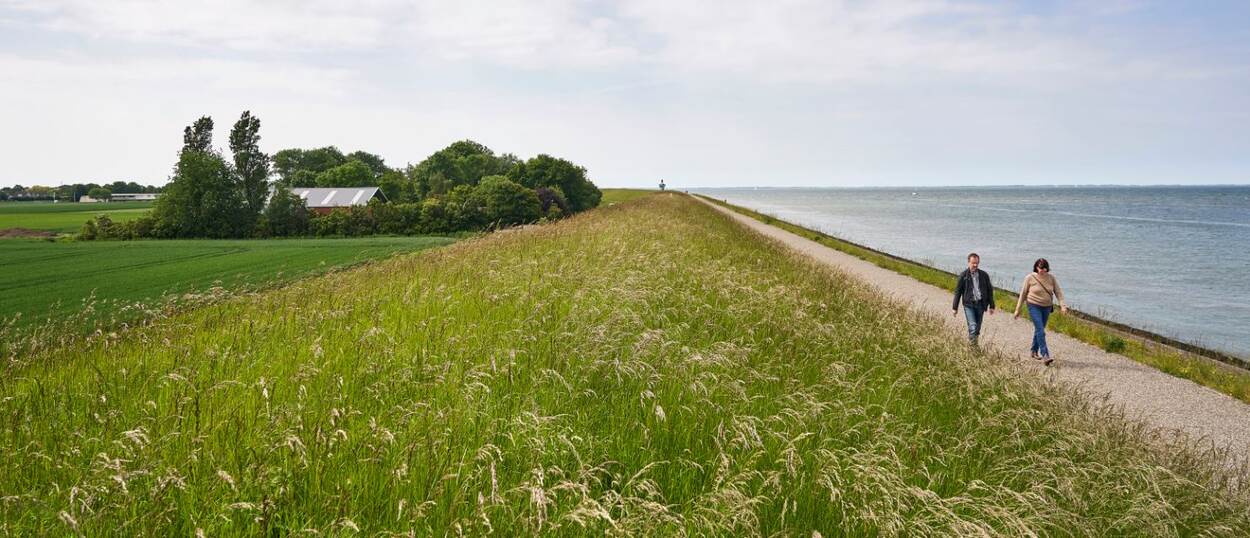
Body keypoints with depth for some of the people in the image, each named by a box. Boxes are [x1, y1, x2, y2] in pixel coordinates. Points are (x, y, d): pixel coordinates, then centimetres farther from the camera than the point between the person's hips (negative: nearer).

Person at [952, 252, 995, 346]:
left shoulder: (984, 275, 5)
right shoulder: (963, 275, -2)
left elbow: (990, 290, 12)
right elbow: (958, 292, 2)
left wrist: (991, 306, 10)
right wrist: (954, 307, 1)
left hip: (980, 304, 3)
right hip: (969, 304, -3)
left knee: (977, 328, 7)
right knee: (973, 326, -15)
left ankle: (974, 344, 20)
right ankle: (972, 345, -10)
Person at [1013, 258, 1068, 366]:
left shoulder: (1051, 278, 0)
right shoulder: (1030, 278, -8)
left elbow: (1058, 292, 0)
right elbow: (1023, 294, -2)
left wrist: (1063, 305, -14)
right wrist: (1018, 309, 0)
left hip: (1046, 307, 4)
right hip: (1034, 306, -4)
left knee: (1039, 329, 14)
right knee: (1040, 330, -14)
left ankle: (1034, 351, 32)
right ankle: (1045, 355, -19)